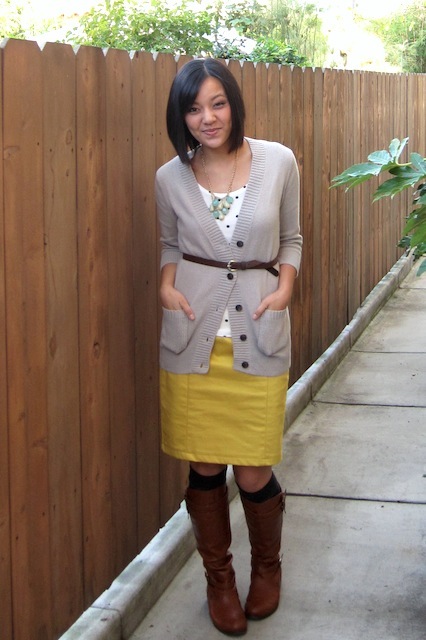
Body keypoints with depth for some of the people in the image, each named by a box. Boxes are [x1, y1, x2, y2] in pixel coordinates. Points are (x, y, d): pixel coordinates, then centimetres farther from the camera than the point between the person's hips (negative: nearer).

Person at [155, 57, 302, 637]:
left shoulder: (278, 162, -2)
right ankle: (219, 577, 31)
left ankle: (268, 565, 33)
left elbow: (291, 237, 10)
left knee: (254, 474, 2)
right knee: (204, 468, 8)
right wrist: (167, 285, -2)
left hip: (258, 338, -1)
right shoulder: (171, 178, 1)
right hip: (193, 337, 1)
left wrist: (285, 286, -6)